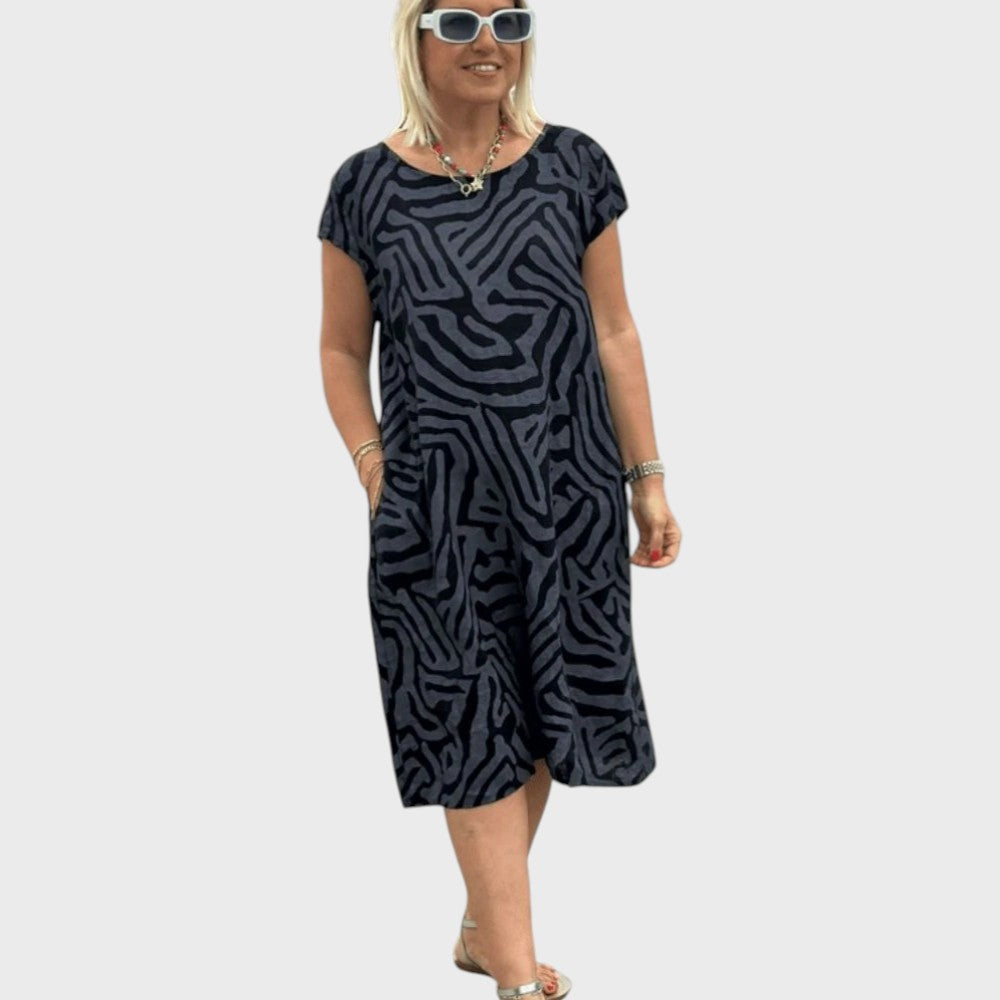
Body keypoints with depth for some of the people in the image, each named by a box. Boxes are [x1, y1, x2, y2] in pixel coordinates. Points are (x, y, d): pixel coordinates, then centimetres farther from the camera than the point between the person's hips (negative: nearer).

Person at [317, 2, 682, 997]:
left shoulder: (573, 166, 2)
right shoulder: (367, 186, -1)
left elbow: (614, 334, 6)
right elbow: (342, 351, 7)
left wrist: (646, 477, 5)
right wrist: (376, 477, -3)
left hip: (568, 489, 2)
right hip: (435, 501, -2)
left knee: (540, 711, 9)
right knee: (474, 726, -1)